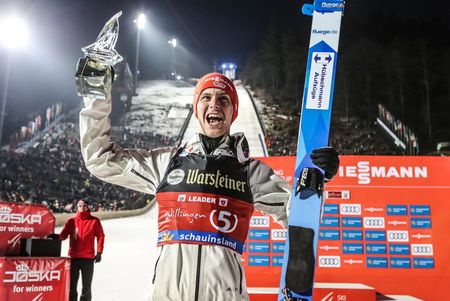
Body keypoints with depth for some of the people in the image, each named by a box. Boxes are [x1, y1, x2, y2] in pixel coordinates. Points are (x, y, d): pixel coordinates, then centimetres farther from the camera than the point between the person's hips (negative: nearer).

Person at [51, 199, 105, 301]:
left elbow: (100, 236, 1)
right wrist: (56, 236, -23)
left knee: (86, 286, 7)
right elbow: (63, 235, -1)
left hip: (88, 258, -1)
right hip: (74, 257, 1)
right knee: (72, 285, 7)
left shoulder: (94, 221, 2)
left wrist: (99, 252, -7)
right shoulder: (71, 221, 5)